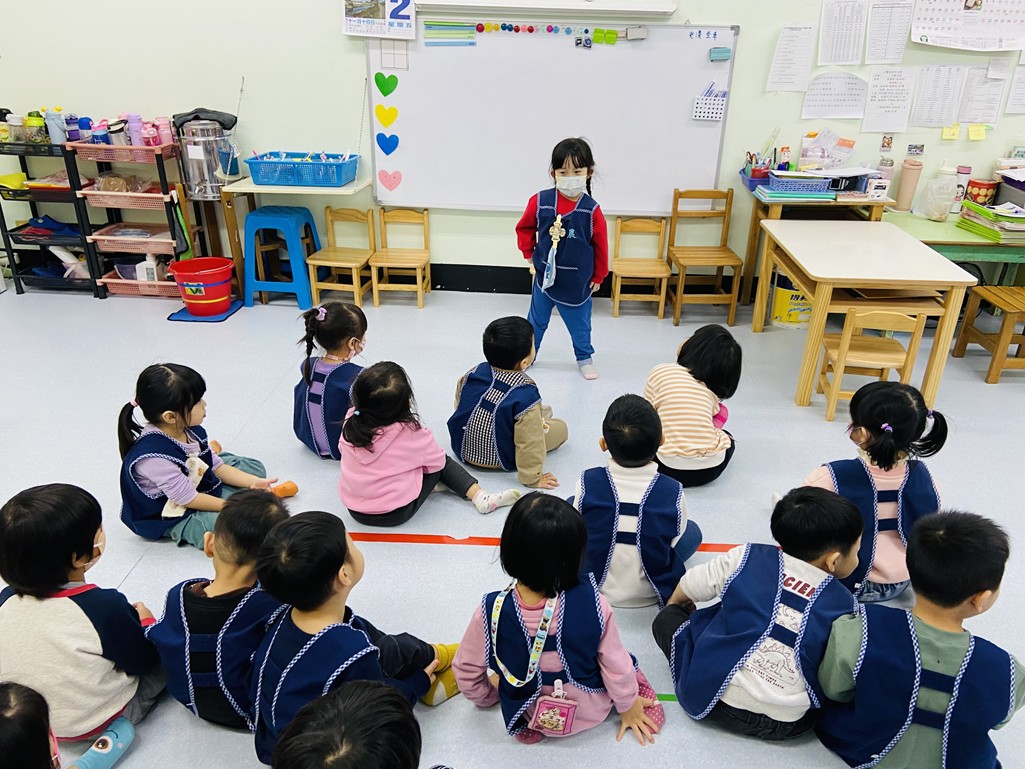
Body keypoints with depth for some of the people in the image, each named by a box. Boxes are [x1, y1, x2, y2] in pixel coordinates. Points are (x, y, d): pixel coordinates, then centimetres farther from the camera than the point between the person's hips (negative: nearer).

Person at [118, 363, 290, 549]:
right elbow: (188, 498, -27)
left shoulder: (191, 431, -9)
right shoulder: (153, 456, -33)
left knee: (255, 467, 10)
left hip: (204, 488, 8)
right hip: (173, 517, -8)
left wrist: (254, 483, -10)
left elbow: (218, 467, 2)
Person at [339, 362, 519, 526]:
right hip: (396, 513, -5)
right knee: (442, 462, 13)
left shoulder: (350, 423, -11)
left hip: (355, 509, 5)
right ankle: (480, 497, 9)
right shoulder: (411, 433, -22)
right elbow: (438, 460, -4)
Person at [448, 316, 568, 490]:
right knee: (561, 427, 6)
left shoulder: (474, 373, -12)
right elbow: (530, 442, -30)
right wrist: (533, 478, -18)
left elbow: (460, 404, 6)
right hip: (500, 461, -6)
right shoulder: (526, 396, -31)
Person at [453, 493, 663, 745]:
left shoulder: (492, 611, -30)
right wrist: (628, 706, 6)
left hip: (531, 716, 1)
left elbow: (466, 672, -13)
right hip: (594, 710, -1)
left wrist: (488, 696, 11)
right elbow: (616, 665, -16)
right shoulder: (593, 603, -33)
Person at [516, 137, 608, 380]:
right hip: (545, 276, 1)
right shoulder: (540, 202, -14)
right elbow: (524, 228, 5)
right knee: (536, 321, 19)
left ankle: (584, 358, 40)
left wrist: (598, 277, 4)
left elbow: (601, 246, -5)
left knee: (579, 324, 17)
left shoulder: (591, 210, -17)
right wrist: (529, 255, 3)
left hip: (577, 282, -1)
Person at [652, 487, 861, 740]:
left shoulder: (746, 558, 0)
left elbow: (688, 588, 13)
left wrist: (675, 604, 36)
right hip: (787, 725, 1)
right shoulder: (844, 604, -2)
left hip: (712, 696, -1)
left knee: (667, 618, 17)